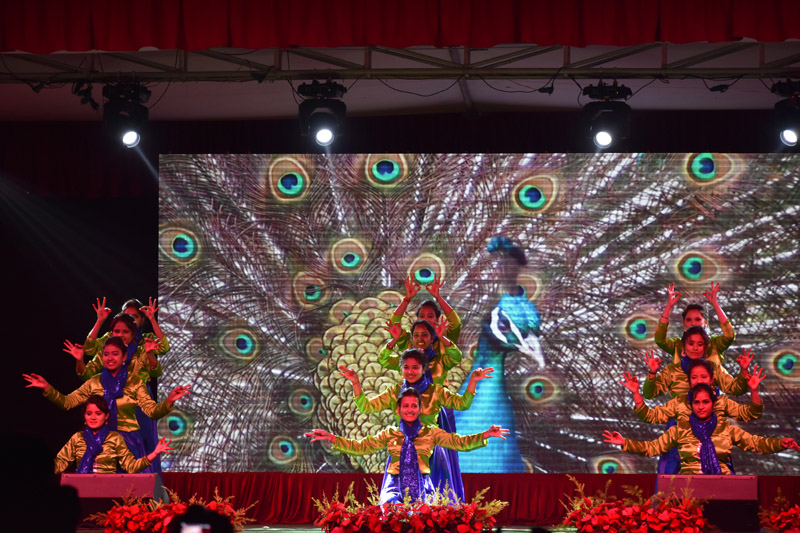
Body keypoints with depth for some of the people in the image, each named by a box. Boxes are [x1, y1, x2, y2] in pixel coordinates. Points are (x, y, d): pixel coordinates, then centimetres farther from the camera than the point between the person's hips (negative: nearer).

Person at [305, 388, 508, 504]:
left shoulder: (431, 432, 12)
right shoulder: (389, 434, 16)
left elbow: (461, 443, 7)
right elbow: (359, 447, 16)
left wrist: (486, 435, -9)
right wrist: (331, 438, 7)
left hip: (422, 487, 0)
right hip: (395, 487, 0)